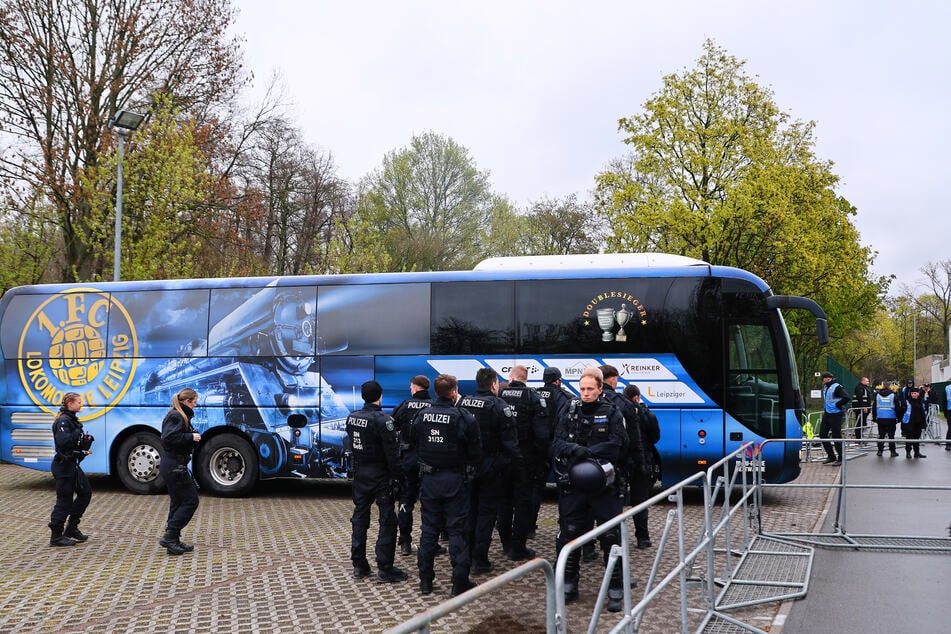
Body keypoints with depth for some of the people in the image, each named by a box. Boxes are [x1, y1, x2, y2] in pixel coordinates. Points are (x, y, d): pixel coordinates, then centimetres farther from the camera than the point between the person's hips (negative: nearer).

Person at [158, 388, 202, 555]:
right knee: (191, 501, -5)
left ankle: (173, 541, 18)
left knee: (178, 502, 14)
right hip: (175, 466, -11)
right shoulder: (176, 416, -15)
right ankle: (170, 537, -5)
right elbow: (168, 438, -26)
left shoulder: (179, 415, 16)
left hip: (172, 465, 11)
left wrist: (193, 438, 5)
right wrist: (190, 437, -20)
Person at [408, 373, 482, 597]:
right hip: (455, 480, -4)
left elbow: (413, 445, 9)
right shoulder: (464, 417, -14)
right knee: (457, 530, 3)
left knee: (429, 529, 12)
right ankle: (460, 582, 5)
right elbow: (476, 452, -8)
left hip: (428, 479, 4)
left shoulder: (421, 416, -2)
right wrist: (471, 469, 11)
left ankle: (425, 580, 17)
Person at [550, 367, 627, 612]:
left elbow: (615, 445, -13)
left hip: (605, 484, -2)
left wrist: (585, 452, -19)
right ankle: (569, 585, 22)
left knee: (611, 536, 0)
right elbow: (557, 443, -4)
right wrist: (576, 450, -23)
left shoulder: (611, 413, -1)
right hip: (573, 484, 2)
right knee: (569, 534, 8)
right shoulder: (569, 411, 5)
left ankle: (615, 589, 10)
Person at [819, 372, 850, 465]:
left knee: (836, 436, -4)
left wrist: (837, 405, -17)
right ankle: (831, 457, 20)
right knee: (822, 435, 9)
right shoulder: (825, 387, 13)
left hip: (835, 415, -9)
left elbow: (846, 398, -27)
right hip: (827, 414, 9)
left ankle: (840, 458, 7)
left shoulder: (837, 387, -15)